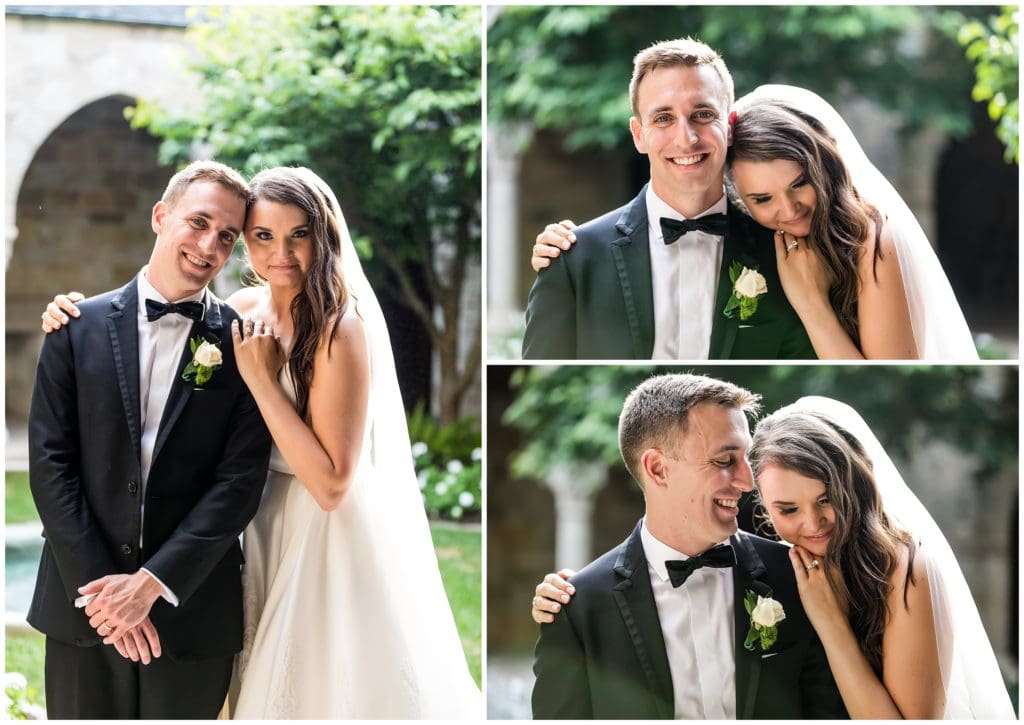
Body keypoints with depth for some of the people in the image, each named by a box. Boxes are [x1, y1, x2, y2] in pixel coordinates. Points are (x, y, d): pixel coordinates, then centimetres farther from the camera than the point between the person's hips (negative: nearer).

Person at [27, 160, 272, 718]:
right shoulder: (79, 327, 2)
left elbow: (240, 480, -7)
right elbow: (49, 462, -2)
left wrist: (151, 583, -14)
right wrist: (98, 586, -10)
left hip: (192, 614, -1)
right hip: (82, 607, 1)